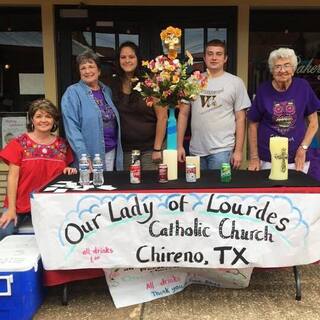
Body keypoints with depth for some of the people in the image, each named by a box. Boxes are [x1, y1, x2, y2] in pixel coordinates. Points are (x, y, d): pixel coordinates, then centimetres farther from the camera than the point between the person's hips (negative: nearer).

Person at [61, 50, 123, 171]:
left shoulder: (107, 91, 10)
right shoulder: (72, 93, -7)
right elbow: (72, 128, -15)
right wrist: (84, 157, -22)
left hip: (111, 151, 5)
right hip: (90, 154, -5)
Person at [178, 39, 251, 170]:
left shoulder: (236, 82, 2)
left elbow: (240, 119, 1)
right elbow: (183, 114, 8)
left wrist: (238, 150, -5)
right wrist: (179, 145, 3)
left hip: (222, 150, -2)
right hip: (196, 150, 3)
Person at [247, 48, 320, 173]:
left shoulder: (302, 87, -3)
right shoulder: (264, 90, -5)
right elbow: (253, 125, 1)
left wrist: (303, 148, -6)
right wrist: (254, 157, -2)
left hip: (297, 159, 1)